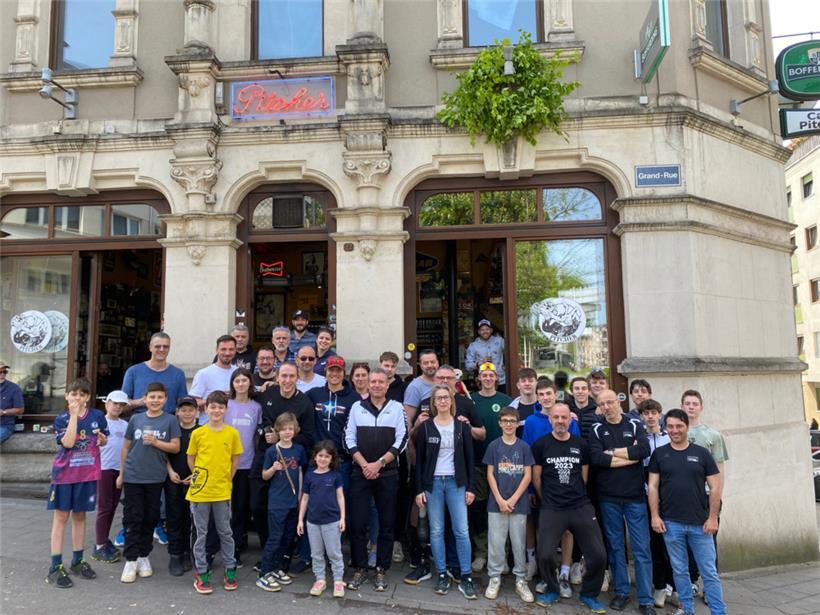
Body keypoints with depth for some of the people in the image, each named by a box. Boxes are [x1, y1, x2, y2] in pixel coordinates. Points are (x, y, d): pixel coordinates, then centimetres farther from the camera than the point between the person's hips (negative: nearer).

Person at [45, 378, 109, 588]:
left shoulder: (97, 416, 0)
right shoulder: (61, 419, -5)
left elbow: (103, 440, 14)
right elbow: (68, 443, -21)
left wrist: (102, 439, -10)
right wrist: (74, 415, -21)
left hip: (88, 474, 2)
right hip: (64, 473, -2)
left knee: (80, 515, 13)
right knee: (61, 516, 1)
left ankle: (77, 561, 25)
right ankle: (56, 567, 6)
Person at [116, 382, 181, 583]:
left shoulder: (170, 420, -1)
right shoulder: (135, 419, 3)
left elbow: (175, 447, -3)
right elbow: (126, 447, 9)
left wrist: (155, 442, -16)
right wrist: (121, 473, 9)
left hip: (155, 478, 0)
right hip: (133, 476, 0)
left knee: (150, 518, 9)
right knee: (132, 518, 1)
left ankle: (144, 556, 24)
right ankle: (131, 560, 9)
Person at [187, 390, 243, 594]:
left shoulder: (232, 433, -4)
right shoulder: (198, 433, -5)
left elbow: (235, 459, 5)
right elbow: (191, 459, 4)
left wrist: (226, 480, 3)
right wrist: (200, 478, 3)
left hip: (222, 492, 0)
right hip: (200, 491, 0)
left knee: (225, 532, 12)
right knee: (201, 534, 10)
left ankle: (230, 570, 25)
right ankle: (201, 573, 21)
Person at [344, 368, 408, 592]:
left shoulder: (397, 408, 2)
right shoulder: (357, 407, 6)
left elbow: (401, 441, -3)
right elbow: (349, 439, 3)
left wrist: (378, 463, -10)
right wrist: (364, 465, -8)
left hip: (387, 474, -1)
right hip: (360, 472, 1)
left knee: (386, 524, 5)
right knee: (357, 523, 2)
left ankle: (381, 571, 17)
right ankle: (359, 569, 15)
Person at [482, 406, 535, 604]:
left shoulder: (524, 447, 2)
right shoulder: (493, 446, 2)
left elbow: (527, 476, -1)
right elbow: (490, 474, 1)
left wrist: (513, 499, -8)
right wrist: (499, 499, -9)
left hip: (519, 503, 0)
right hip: (496, 502, 0)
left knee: (519, 543, 7)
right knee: (496, 542, 3)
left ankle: (521, 580, 19)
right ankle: (494, 578, 16)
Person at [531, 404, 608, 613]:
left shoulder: (581, 445, 6)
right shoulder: (541, 445, -2)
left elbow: (584, 477, 16)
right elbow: (536, 478, 5)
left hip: (582, 507, 2)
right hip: (552, 509, -2)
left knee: (598, 555, -2)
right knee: (545, 555, -11)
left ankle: (588, 594, 24)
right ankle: (552, 590, 19)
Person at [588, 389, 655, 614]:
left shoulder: (635, 425, 3)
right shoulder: (596, 430, 3)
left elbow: (644, 449, -15)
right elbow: (596, 458, -14)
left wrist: (612, 452, -12)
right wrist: (630, 455, -12)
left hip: (635, 496, -1)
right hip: (608, 497, 1)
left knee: (641, 548, 1)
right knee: (615, 545, 10)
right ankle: (621, 592, 23)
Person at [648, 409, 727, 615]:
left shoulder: (702, 453, 1)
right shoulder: (659, 454, 2)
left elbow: (715, 487, 1)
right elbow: (653, 486, 2)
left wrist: (712, 517, -4)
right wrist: (655, 516, -5)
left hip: (700, 523, -1)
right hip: (671, 523, 1)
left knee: (710, 572, 5)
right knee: (679, 570, 12)